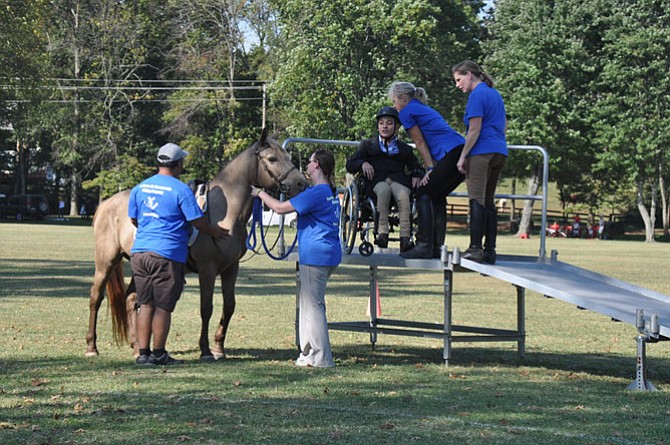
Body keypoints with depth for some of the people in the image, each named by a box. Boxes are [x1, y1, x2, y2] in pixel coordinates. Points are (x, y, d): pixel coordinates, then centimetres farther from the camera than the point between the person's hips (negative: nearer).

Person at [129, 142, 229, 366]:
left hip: (140, 251, 6)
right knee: (163, 307, 1)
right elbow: (198, 222, -6)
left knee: (145, 305, 10)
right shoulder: (181, 190, -9)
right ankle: (158, 354, 6)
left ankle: (143, 353, 11)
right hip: (167, 254, -6)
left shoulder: (139, 188, 9)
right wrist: (213, 232, 13)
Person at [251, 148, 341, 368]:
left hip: (315, 256, -10)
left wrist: (260, 193, -2)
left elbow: (280, 208, -15)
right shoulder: (330, 192, 12)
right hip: (328, 253, 10)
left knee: (313, 305, -4)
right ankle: (309, 353, 23)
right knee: (308, 303, 17)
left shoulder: (316, 193, -17)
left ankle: (320, 357, -2)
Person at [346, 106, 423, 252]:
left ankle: (405, 238, -43)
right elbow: (350, 165, 16)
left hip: (398, 180, 1)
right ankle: (383, 232, -45)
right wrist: (362, 164, -6)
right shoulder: (368, 145, 24)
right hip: (377, 180, -1)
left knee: (403, 194, -36)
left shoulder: (404, 149, 26)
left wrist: (417, 176, -3)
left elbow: (416, 167, 21)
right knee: (384, 189, -39)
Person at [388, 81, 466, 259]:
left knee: (424, 194, -6)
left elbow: (420, 143, 1)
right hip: (463, 150, 9)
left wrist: (430, 169, 0)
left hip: (451, 153, -9)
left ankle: (424, 246, -12)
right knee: (437, 196, 16)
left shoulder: (407, 112, 5)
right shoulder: (425, 109, 32)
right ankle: (437, 246, 12)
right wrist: (432, 169, 18)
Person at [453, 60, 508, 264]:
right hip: (500, 152, 9)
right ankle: (490, 251, 8)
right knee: (489, 201, 10)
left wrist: (463, 156, -12)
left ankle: (475, 248, -13)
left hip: (481, 152, -9)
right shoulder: (495, 94, 19)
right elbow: (504, 127, 24)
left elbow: (474, 131, -14)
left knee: (477, 200, -9)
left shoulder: (477, 96, -9)